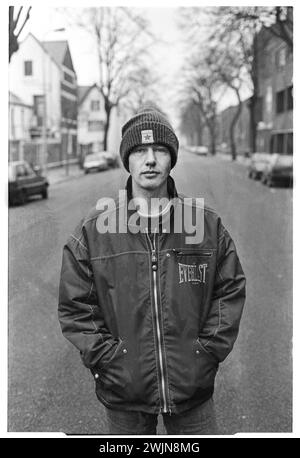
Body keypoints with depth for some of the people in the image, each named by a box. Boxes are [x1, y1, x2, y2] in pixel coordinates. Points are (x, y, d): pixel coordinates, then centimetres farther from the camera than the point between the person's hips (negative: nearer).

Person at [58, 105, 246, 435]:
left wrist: (209, 349, -2)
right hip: (124, 393, 0)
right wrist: (107, 357, -8)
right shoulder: (93, 230, -6)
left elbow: (232, 290, 5)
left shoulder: (208, 225, -2)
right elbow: (74, 306, -2)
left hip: (193, 387, 1)